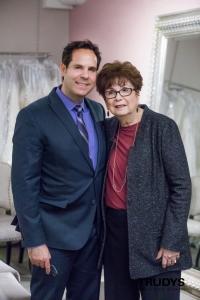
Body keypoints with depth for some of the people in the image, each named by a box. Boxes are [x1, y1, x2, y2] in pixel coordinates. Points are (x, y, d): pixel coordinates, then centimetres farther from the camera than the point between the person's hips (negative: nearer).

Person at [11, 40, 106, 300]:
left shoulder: (98, 110, 6)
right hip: (55, 233, -6)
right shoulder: (33, 116, -14)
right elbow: (24, 184, -14)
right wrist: (34, 241, -16)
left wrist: (104, 220, 10)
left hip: (94, 229, 6)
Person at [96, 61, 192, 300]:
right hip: (115, 231, 5)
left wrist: (172, 242, -14)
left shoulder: (162, 127, -10)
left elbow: (181, 185, -11)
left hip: (153, 235, -5)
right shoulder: (108, 127, 7)